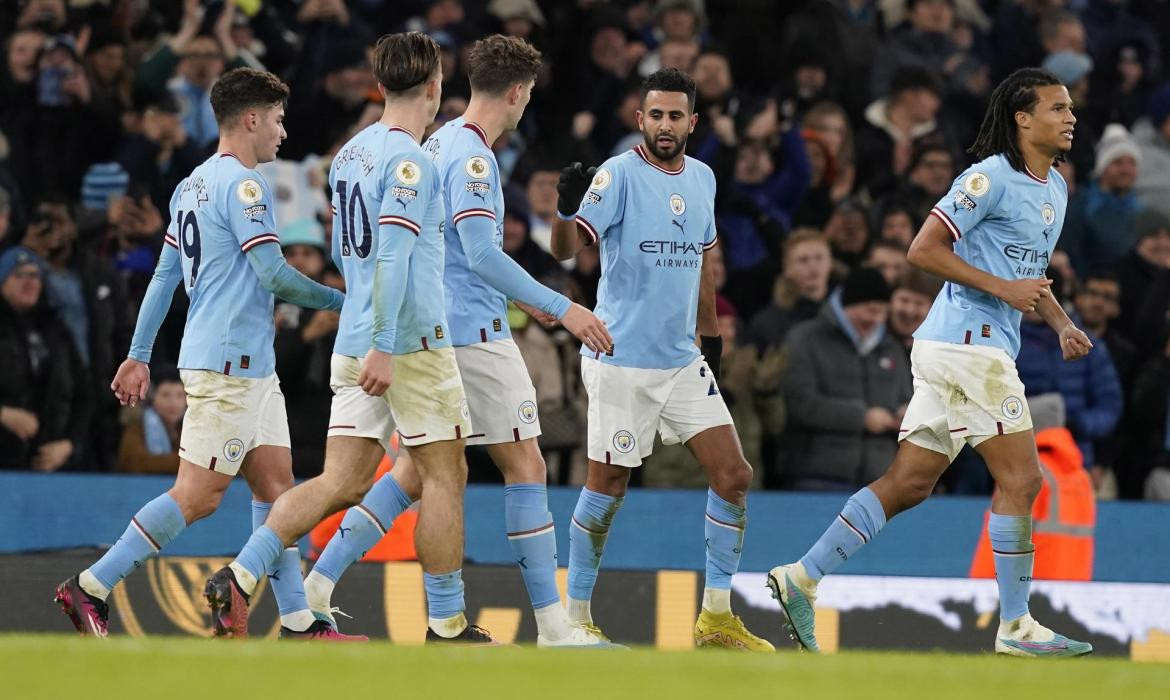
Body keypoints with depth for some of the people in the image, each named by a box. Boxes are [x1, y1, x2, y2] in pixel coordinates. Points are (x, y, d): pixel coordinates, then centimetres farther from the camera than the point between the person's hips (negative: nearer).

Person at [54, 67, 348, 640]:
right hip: (228, 362, -10)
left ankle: (299, 621, 5)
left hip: (250, 367, 10)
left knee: (275, 482, 6)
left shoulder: (192, 185, 16)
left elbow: (164, 276, 17)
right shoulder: (242, 184, -13)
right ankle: (90, 589, -6)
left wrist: (139, 355, 18)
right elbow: (274, 276, -15)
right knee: (197, 496, -9)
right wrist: (338, 300, -1)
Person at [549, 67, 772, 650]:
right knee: (608, 485, 0)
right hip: (620, 358, -6)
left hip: (682, 361, 6)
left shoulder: (702, 178, 10)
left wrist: (711, 335, 26)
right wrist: (568, 209, -40)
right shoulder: (619, 174, -10)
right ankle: (576, 615, 12)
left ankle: (716, 617, 8)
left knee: (733, 477, 1)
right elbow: (566, 250, -21)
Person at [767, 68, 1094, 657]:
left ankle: (803, 578, 5)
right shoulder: (990, 177, -12)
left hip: (978, 350, 9)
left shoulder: (1055, 189, 18)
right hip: (967, 340, -9)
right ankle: (1015, 626, 0)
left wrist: (1061, 324, 15)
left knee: (909, 482, 6)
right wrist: (1002, 289, -18)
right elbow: (923, 250, -15)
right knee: (1021, 479, -6)